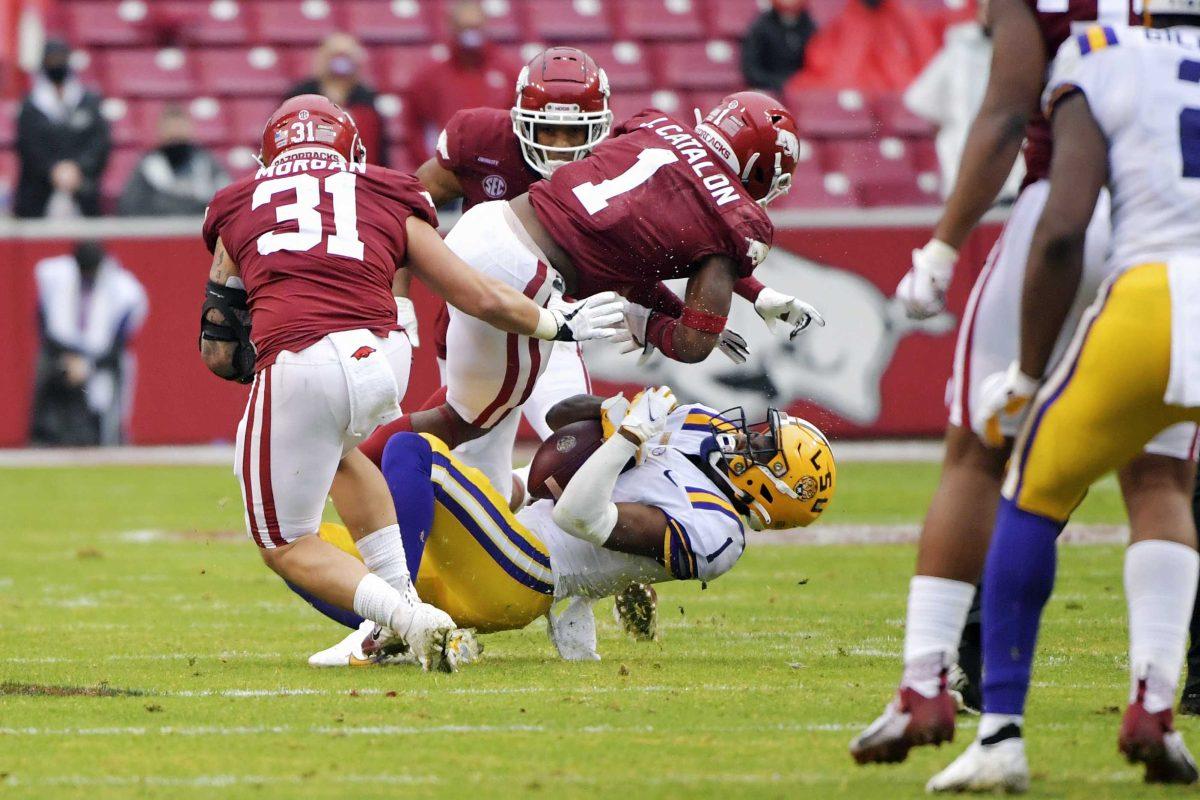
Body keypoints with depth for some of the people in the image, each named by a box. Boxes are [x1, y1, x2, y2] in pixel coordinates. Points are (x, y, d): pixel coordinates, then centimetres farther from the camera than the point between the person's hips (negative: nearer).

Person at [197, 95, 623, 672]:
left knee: (286, 545, 16)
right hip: (384, 360, 3)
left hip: (296, 369, -2)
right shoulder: (388, 200, 24)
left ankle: (409, 619, -5)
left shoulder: (238, 209, 24)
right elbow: (483, 299, 25)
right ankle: (403, 598, 27)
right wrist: (557, 322, 43)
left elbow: (219, 353, 23)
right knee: (338, 450, 37)